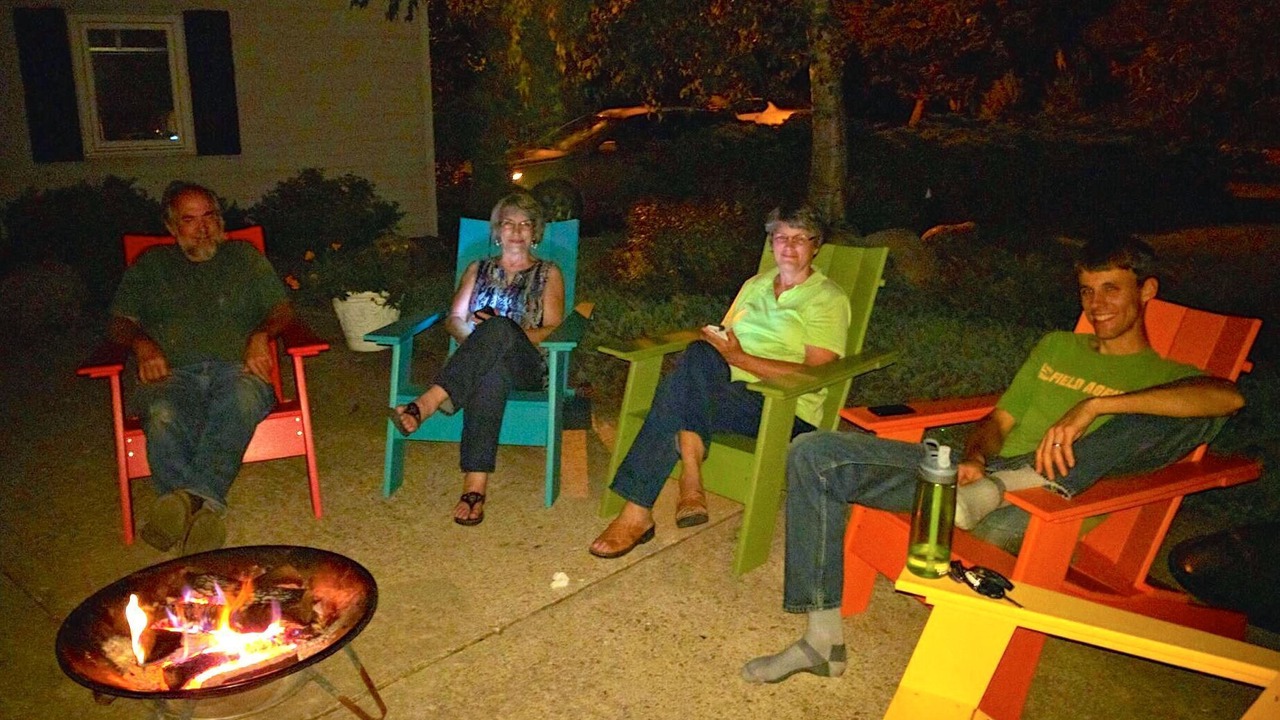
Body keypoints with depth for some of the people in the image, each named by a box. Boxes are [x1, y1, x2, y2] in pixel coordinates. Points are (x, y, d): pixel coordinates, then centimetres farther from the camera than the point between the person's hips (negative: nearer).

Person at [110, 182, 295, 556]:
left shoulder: (244, 256, 27)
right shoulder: (151, 264, 28)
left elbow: (282, 309, 19)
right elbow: (118, 322, 21)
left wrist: (261, 334, -4)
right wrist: (142, 343, -3)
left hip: (235, 369, -1)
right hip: (173, 374, 1)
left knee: (243, 398, -40)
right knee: (162, 414, -38)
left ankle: (187, 499, -53)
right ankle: (202, 508, -53)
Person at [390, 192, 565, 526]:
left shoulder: (548, 273, 20)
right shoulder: (479, 269, 28)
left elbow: (554, 330, 6)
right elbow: (454, 319, 17)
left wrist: (506, 335, -11)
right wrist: (477, 338, -7)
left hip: (526, 366, -1)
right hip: (474, 361, 2)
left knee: (498, 327, -39)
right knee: (492, 374, -40)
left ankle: (428, 403, -50)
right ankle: (476, 484, -53)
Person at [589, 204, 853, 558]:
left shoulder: (828, 299, 2)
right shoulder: (755, 285, 23)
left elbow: (814, 374, -10)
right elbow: (725, 339, 20)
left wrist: (739, 357, -16)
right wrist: (714, 344, -6)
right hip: (728, 389, 6)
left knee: (678, 389, -28)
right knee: (698, 354, -29)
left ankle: (638, 513, -24)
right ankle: (691, 482, -31)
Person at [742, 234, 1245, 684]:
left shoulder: (1168, 377, 10)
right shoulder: (1056, 347, 27)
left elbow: (1228, 397, -14)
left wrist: (1095, 406, -25)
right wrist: (974, 458, -3)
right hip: (983, 477, 5)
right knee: (814, 454, -11)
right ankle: (823, 639, -13)